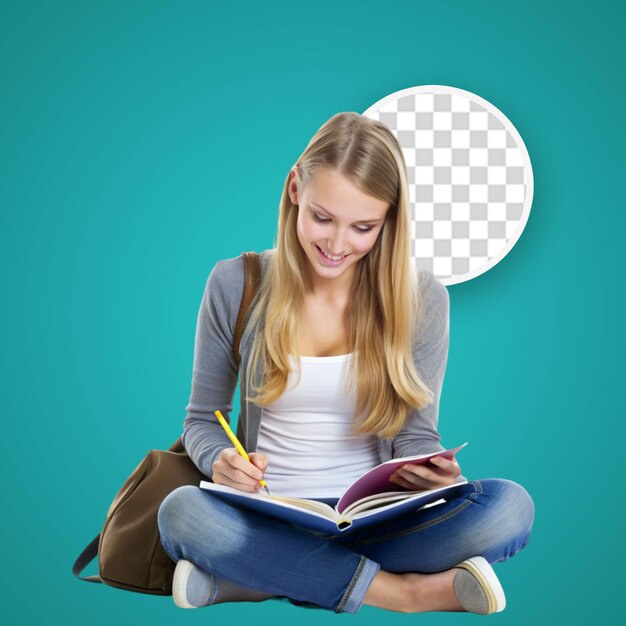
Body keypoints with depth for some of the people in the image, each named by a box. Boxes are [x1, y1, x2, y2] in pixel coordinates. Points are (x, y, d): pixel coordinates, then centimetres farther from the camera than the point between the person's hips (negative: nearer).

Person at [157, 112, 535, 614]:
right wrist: (221, 459, -18)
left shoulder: (420, 298, -1)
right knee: (182, 511, -33)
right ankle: (401, 591, -21)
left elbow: (417, 432, 5)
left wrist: (431, 472, -19)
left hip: (375, 519, 1)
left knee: (510, 506, -26)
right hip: (269, 522, -1)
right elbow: (203, 419, 6)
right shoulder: (235, 285, -2)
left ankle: (249, 582, -22)